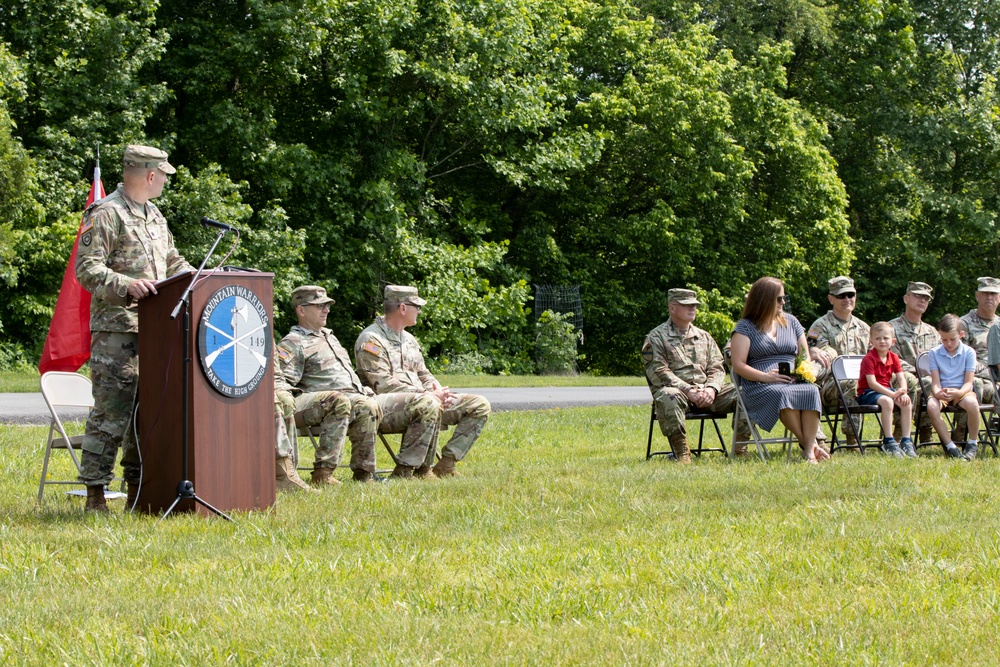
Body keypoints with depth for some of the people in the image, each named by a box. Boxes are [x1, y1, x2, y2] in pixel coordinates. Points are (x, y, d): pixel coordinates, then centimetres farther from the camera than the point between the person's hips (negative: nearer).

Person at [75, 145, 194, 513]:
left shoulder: (154, 216, 19)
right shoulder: (105, 214, -8)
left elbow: (172, 261, 29)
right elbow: (87, 269, -15)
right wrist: (126, 285, -28)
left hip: (153, 328, 8)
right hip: (116, 328, -8)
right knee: (111, 411, -9)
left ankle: (137, 490, 17)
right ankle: (95, 493, -5)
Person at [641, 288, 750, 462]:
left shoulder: (704, 336, 21)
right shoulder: (656, 338, 4)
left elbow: (717, 367, 13)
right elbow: (658, 372, -9)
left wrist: (711, 388, -11)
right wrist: (688, 390, -20)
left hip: (705, 391, 5)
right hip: (676, 390, -5)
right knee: (670, 398, -41)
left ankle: (741, 450, -11)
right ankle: (681, 453, -36)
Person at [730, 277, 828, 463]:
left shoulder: (790, 321, 21)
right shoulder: (745, 327, 7)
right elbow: (738, 365, -3)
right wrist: (765, 376, -18)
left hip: (794, 382, 4)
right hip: (760, 386, -4)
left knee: (811, 391, -32)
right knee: (782, 394, -39)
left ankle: (809, 450, -37)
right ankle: (807, 444, -32)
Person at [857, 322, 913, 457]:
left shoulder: (894, 358, 6)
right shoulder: (869, 359, -15)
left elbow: (901, 378, 0)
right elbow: (872, 383, -22)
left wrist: (903, 393, -22)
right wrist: (893, 394, -29)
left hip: (886, 390, 7)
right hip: (867, 393, -7)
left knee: (907, 402, -18)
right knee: (887, 401, -35)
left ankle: (906, 441, -13)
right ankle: (889, 442, -31)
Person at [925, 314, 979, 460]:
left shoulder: (968, 352, -1)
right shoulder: (934, 353, 2)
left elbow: (968, 382, -7)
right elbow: (935, 381, -3)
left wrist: (958, 393, -30)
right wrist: (938, 393, -28)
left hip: (961, 391, -1)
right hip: (942, 392, 1)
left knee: (972, 403, -37)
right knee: (931, 405, -35)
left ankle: (972, 443, -14)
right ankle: (950, 446, -23)